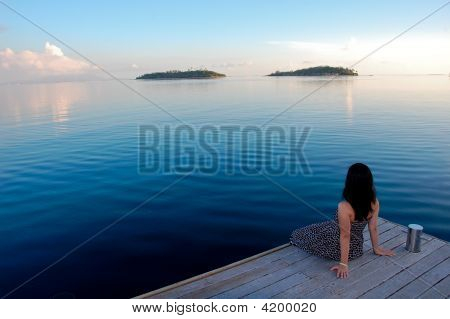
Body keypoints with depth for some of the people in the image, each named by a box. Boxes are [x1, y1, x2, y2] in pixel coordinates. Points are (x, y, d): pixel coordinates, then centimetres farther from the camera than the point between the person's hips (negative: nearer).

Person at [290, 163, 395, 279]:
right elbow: (373, 228, -4)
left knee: (302, 233, 20)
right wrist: (376, 248, 12)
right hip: (356, 247, 5)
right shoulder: (375, 203, -16)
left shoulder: (344, 207, -33)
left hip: (336, 248, -5)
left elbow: (345, 236, -26)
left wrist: (343, 263, -16)